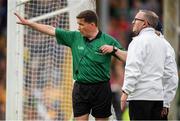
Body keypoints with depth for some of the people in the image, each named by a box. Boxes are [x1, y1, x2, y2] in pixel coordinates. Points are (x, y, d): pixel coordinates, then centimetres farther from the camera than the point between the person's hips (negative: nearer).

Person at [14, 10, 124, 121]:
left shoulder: (108, 40, -5)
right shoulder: (75, 37, 6)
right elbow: (51, 30, 8)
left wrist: (113, 49, -20)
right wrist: (28, 23, 7)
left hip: (100, 88, -3)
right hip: (80, 88, 3)